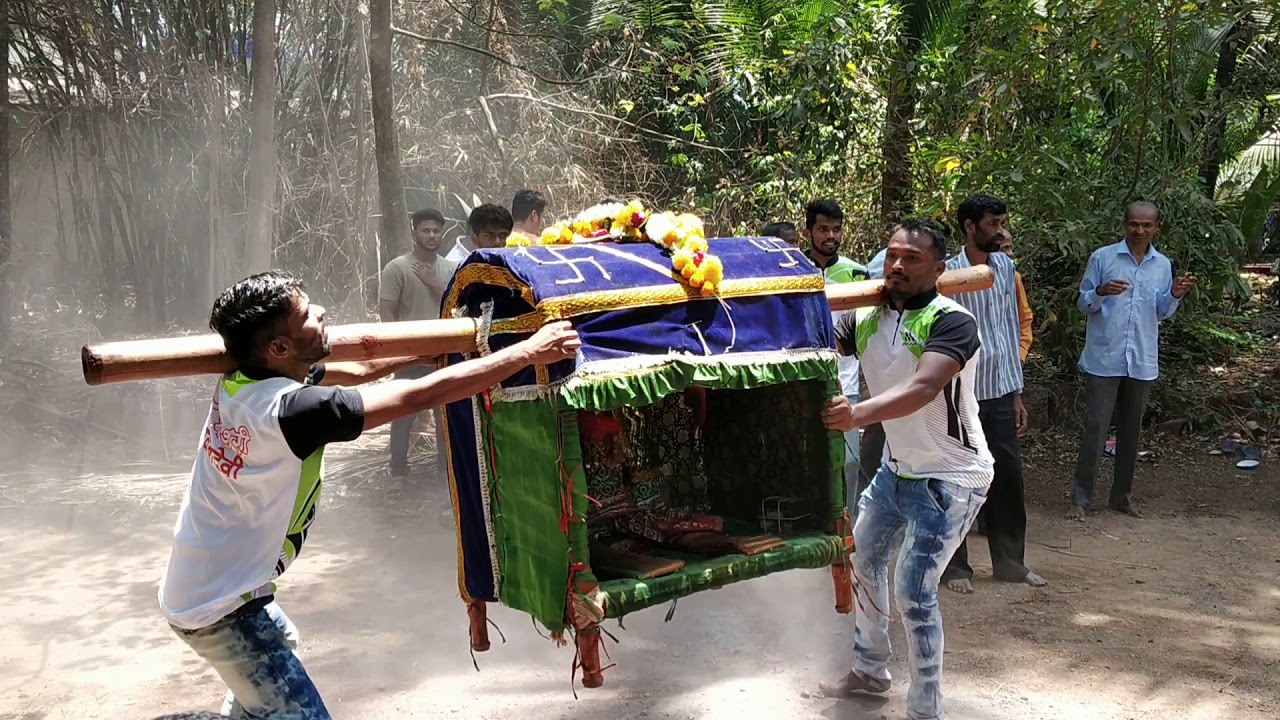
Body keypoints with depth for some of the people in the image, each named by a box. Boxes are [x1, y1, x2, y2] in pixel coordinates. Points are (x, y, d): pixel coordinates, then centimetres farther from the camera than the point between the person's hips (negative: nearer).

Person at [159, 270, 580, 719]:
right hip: (218, 607, -10)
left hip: (199, 585, 10)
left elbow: (360, 368, 5)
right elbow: (422, 396, -29)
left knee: (280, 643, 34)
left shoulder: (243, 379, -6)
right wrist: (529, 351, -21)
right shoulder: (292, 408, -32)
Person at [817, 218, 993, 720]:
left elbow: (923, 389, -39)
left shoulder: (951, 322, -22)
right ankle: (869, 670, 39)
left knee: (914, 593, -12)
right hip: (897, 468, 8)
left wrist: (859, 413, -55)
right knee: (862, 560, 17)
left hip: (950, 479, -8)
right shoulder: (867, 319, -1)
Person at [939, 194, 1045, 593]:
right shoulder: (949, 273, -12)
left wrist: (1017, 393, 13)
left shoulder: (1005, 266, 7)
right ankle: (954, 566, 17)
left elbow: (1012, 330, 13)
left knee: (1009, 476, 11)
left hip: (1000, 392, 6)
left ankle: (1009, 562, 26)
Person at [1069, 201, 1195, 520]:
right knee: (1095, 428, -4)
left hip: (1142, 361, 4)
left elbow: (1161, 313, 13)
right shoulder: (1102, 257, -3)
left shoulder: (1163, 264, 8)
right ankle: (1080, 498, 2)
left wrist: (1175, 295, -7)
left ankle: (1122, 495, 24)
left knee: (1131, 429, 12)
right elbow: (1083, 304, -1)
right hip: (1104, 358, -4)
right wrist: (1101, 292, -22)